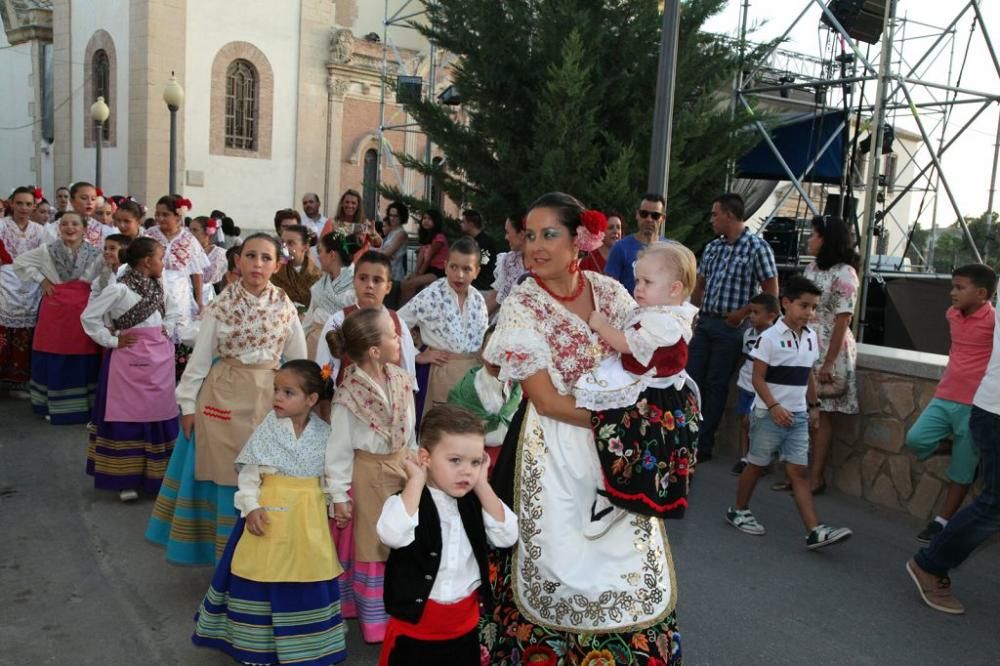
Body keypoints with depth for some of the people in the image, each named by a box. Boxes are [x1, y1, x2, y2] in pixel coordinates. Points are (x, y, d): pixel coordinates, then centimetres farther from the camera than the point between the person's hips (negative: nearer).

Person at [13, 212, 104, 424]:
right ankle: (55, 406, 19)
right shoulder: (47, 251, 3)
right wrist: (40, 279, 3)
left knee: (83, 360, 3)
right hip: (55, 311, 0)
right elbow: (19, 262, 11)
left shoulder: (95, 254, 3)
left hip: (83, 312, 0)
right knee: (55, 359, 5)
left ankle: (84, 406, 15)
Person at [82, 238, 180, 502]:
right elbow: (89, 317, -12)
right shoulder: (119, 289, -13)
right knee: (127, 416, 0)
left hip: (159, 358, 6)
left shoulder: (158, 287, 8)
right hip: (129, 360, -6)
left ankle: (155, 475, 22)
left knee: (158, 415, 9)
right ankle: (126, 479, 10)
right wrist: (112, 341, -10)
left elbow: (172, 310, 26)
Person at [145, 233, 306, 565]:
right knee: (226, 476, 5)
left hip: (270, 398, 2)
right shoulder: (221, 305, -5)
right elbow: (200, 357, -1)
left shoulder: (285, 307, 1)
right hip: (226, 395, -2)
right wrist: (188, 403, -2)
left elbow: (299, 360, 8)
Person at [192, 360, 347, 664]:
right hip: (268, 513, -1)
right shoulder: (268, 430, -7)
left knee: (306, 576, 9)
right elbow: (248, 474, -4)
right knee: (261, 575, 8)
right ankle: (255, 642, 29)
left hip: (308, 519, 1)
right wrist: (251, 506, -15)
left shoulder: (324, 434, -3)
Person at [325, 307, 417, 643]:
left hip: (403, 471, 5)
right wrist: (339, 494, -10)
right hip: (368, 475, -5)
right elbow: (339, 448, -12)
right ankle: (376, 621, 26)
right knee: (372, 546, 10)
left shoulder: (402, 381, -3)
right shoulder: (349, 395, -18)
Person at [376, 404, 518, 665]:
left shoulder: (474, 502, 0)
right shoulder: (408, 500, -15)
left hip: (464, 625, 5)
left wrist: (482, 484, -12)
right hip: (415, 627, -4)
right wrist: (416, 480, -25)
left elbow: (507, 536, -11)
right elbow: (393, 535, -35)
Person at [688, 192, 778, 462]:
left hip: (730, 326, -6)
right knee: (692, 380, 6)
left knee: (716, 386, 2)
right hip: (704, 322, 6)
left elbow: (771, 292, -7)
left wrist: (742, 313, -14)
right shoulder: (712, 248, 10)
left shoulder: (756, 246, -8)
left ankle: (703, 446, 13)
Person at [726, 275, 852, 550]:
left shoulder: (811, 337, 7)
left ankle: (814, 531, -2)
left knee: (799, 471, 2)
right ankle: (739, 511, 27)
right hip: (769, 414, -5)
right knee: (757, 465, 8)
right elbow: (758, 377, -14)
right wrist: (774, 407, -21)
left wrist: (813, 406, 17)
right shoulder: (770, 337, -13)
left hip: (798, 416, 5)